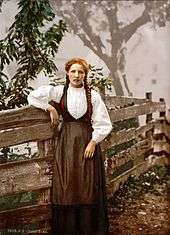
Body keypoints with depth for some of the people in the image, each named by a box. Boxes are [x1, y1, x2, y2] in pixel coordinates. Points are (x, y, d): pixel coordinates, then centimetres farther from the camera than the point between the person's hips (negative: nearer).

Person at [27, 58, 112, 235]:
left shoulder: (93, 95, -1)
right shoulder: (58, 91, 2)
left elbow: (102, 123, -1)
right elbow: (32, 96, 3)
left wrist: (93, 142, -9)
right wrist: (50, 107, -4)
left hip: (87, 142, -1)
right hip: (66, 142, 1)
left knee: (88, 186, 2)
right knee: (66, 186, 3)